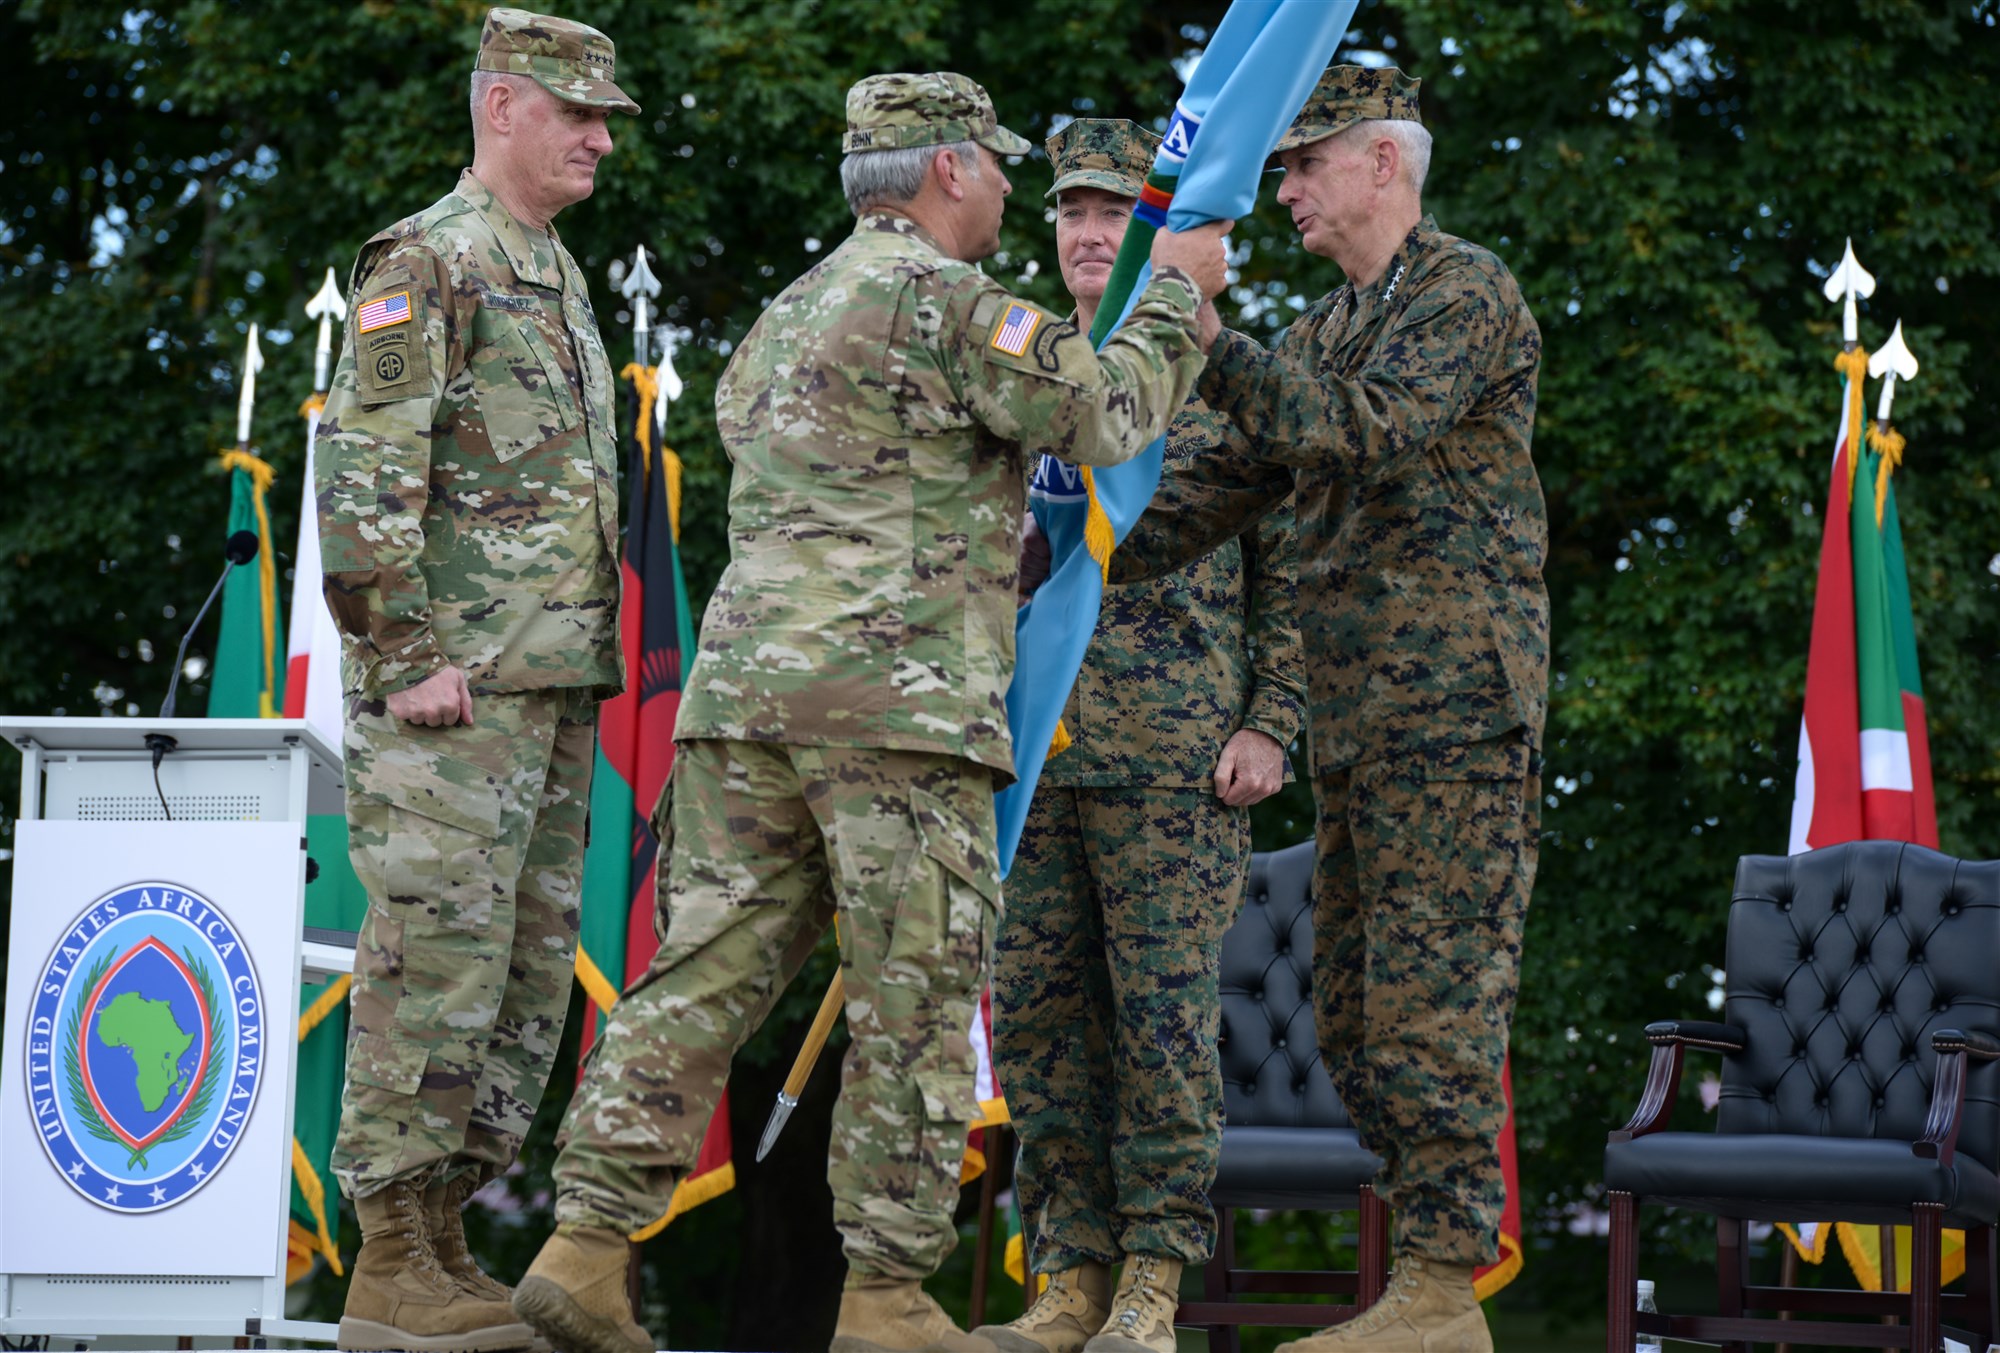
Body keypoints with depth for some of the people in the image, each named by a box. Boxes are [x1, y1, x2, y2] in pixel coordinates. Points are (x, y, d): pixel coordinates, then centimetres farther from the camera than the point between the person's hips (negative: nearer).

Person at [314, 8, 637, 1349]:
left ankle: (442, 1241, 14)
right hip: (453, 686, -9)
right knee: (439, 961, -9)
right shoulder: (429, 260, -7)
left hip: (553, 687, 9)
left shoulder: (560, 280, 21)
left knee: (531, 974, 8)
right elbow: (364, 471, -16)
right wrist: (407, 657, -19)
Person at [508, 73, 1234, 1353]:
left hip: (745, 688, 8)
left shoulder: (788, 316, 23)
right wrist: (1177, 295, 10)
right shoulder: (941, 297, -4)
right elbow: (1106, 419, -5)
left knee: (708, 972, 5)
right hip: (897, 699, -8)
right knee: (915, 1007, -1)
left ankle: (588, 1249, -3)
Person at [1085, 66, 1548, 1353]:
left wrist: (1209, 346, -17)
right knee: (1357, 1008, 8)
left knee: (1431, 996, -11)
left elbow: (1363, 435, -19)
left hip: (1457, 701, -9)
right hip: (1358, 712, 9)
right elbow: (1230, 481, 19)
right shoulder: (1325, 329, 22)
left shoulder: (1465, 292, -5)